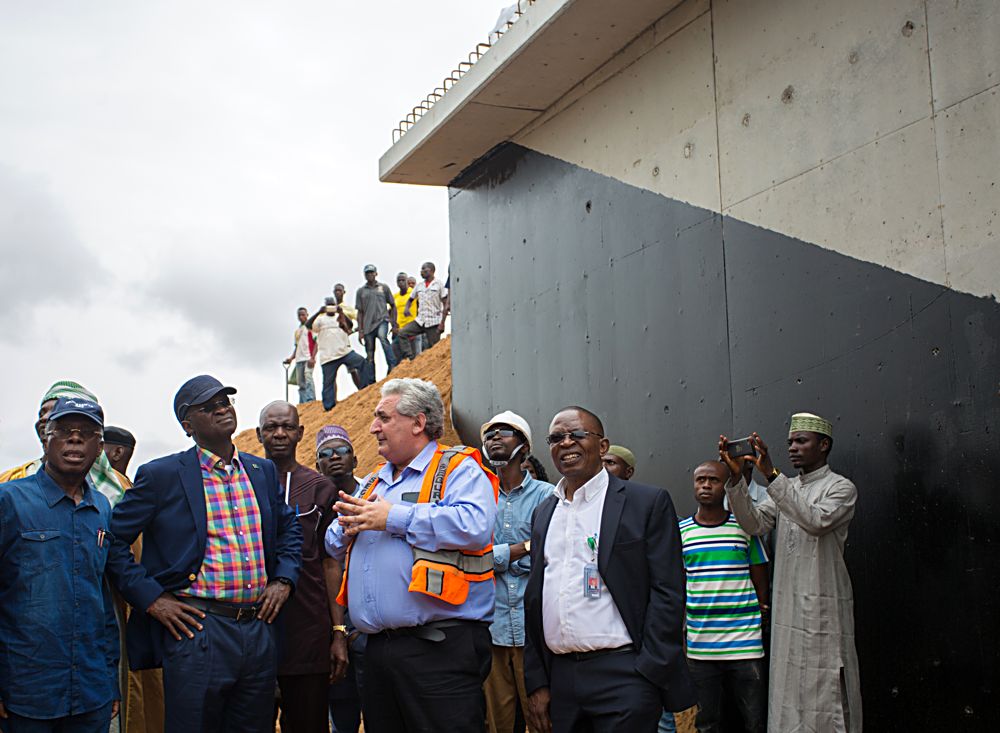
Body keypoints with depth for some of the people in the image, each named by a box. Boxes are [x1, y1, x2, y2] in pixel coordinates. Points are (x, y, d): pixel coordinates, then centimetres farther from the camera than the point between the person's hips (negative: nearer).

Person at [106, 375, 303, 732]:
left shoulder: (263, 471, 12)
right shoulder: (161, 475, -4)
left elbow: (290, 528, 24)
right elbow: (111, 540, -4)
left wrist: (283, 580, 9)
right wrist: (151, 598, -10)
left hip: (259, 629, 5)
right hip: (197, 627, -5)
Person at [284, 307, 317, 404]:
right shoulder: (297, 331, 23)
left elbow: (316, 343, -5)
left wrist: (312, 358, -15)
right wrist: (291, 358, 11)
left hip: (308, 359, -7)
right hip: (299, 360, 7)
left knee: (308, 378, -18)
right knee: (300, 382, 3)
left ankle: (311, 402, -23)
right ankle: (302, 404, 4)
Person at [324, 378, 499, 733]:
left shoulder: (459, 470, -1)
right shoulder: (373, 482, 23)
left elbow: (474, 524, -21)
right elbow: (335, 547, 29)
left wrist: (394, 518, -14)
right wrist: (347, 525, 4)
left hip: (440, 648, -7)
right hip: (378, 648, 8)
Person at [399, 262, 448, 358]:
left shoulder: (439, 284, -1)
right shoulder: (419, 286, 13)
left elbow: (445, 304, -4)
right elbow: (410, 299, 24)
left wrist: (442, 323, -13)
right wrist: (406, 308, 0)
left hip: (434, 322, -5)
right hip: (420, 321, 5)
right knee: (402, 333, -14)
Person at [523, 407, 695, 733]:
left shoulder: (648, 502, -1)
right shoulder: (543, 513, 16)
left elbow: (668, 593, -6)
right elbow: (534, 600, 15)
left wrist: (648, 677, -13)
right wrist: (536, 682, 8)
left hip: (623, 676, -5)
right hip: (560, 678, 5)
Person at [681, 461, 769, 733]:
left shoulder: (745, 528, 2)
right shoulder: (680, 531, 5)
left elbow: (761, 583, 9)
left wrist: (762, 621, 2)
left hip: (745, 645, -1)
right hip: (699, 646, 1)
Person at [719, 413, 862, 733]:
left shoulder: (841, 488, -3)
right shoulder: (786, 489, 17)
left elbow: (816, 520, -22)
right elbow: (755, 523, 3)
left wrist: (771, 475, -27)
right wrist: (737, 477, -11)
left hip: (822, 610, -6)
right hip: (787, 608, 6)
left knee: (825, 694, -6)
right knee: (789, 692, 7)